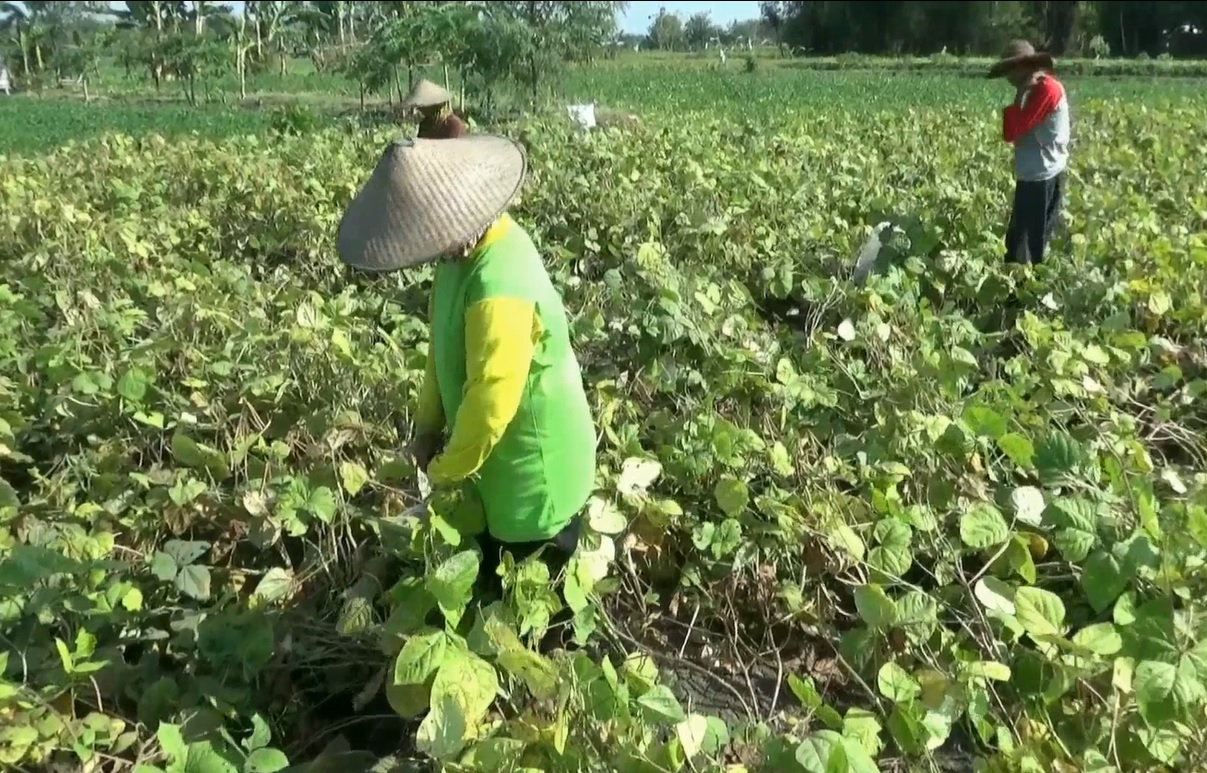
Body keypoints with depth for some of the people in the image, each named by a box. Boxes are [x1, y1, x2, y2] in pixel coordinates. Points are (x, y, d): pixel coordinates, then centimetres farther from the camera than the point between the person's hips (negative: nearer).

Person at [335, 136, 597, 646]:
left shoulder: (500, 287, -36)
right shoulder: (467, 249, -5)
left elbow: (491, 399, -30)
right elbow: (444, 348, 9)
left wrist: (448, 469, -14)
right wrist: (428, 426, 6)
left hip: (535, 472, -9)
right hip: (502, 462, 9)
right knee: (494, 584, 27)